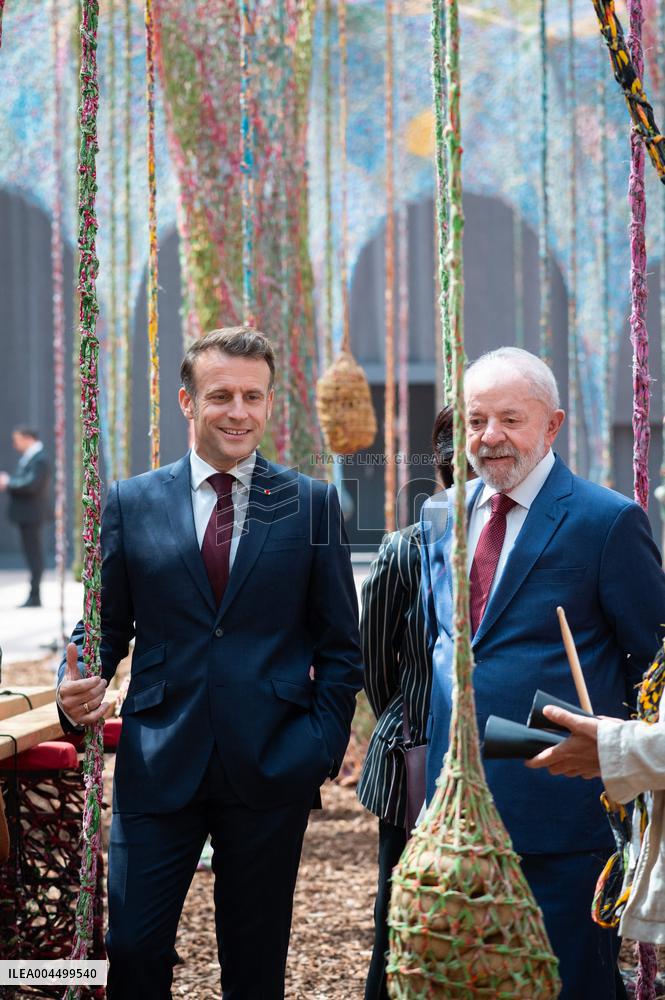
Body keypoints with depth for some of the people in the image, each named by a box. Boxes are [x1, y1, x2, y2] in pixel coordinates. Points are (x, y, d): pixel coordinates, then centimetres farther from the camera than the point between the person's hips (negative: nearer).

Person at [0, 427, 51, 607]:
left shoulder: (40, 460, -15)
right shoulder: (28, 458, 16)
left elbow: (31, 484, -25)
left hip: (32, 515, -10)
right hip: (26, 514, 10)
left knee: (34, 554, -7)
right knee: (32, 554, 11)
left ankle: (34, 596, -6)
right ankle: (34, 596, 15)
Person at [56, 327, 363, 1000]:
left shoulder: (310, 504, 4)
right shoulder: (131, 503, 6)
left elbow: (339, 643, 6)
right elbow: (104, 624, 10)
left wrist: (325, 744, -3)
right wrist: (79, 682, -11)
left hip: (271, 768, 0)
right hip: (158, 763, 0)